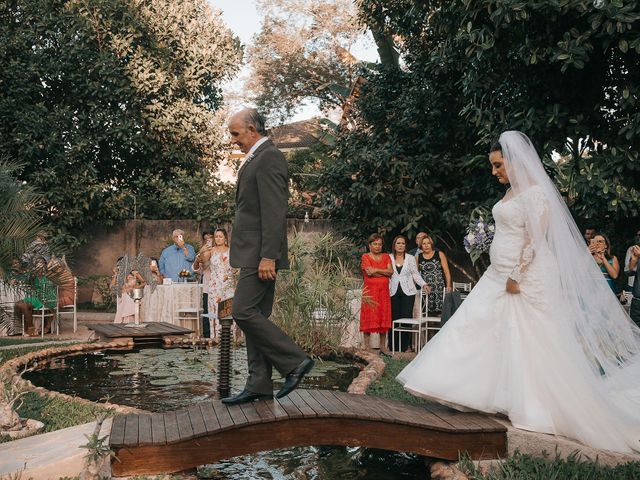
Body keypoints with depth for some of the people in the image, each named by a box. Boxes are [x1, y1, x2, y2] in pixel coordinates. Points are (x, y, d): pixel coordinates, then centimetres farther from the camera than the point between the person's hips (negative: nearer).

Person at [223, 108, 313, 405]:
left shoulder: (268, 158, -12)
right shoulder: (256, 159, 20)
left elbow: (274, 212, -20)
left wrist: (268, 256, -24)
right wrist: (263, 256, 18)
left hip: (260, 253, -10)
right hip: (254, 254, 10)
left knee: (243, 312, -11)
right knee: (254, 316, 9)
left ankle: (294, 361, -1)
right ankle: (259, 386, 13)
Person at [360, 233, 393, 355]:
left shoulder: (386, 257, 15)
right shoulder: (365, 257, 2)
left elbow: (391, 271, 0)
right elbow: (369, 272, -13)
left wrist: (376, 270, -10)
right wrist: (385, 273, -4)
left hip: (384, 291, 4)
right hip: (370, 292, -4)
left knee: (384, 319, 3)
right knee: (369, 319, -5)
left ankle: (383, 347, 9)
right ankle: (367, 347, -2)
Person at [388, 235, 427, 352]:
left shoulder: (411, 258, 9)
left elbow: (415, 274, 8)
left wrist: (423, 284, -6)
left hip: (408, 292, 0)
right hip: (393, 292, 0)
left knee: (407, 317, -6)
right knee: (394, 318, -3)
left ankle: (406, 346, 3)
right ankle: (394, 346, 4)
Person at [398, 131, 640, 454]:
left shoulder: (535, 192, -13)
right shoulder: (511, 192, 14)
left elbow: (534, 241, -18)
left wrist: (516, 277, -18)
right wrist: (502, 276, 15)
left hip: (526, 279, -9)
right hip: (499, 277, 10)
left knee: (529, 343, -1)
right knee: (475, 329, 6)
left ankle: (538, 410, 12)